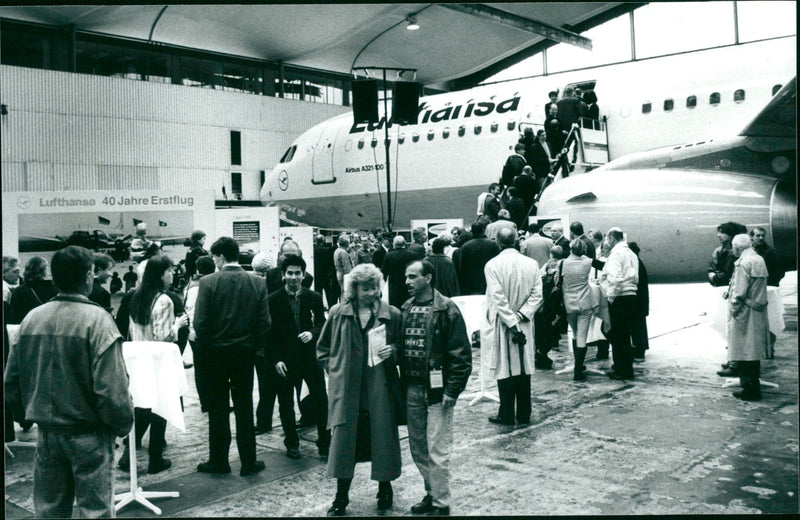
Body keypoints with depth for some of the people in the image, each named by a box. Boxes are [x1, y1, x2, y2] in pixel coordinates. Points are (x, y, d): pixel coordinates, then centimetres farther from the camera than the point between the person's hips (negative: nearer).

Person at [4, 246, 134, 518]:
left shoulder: (31, 319, 1)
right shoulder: (97, 320, -16)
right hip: (88, 434, -5)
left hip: (47, 432, 6)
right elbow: (112, 388, -20)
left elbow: (11, 381, 8)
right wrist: (123, 424, -5)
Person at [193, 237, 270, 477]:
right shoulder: (257, 284, -3)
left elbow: (200, 323, -12)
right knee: (244, 409, 10)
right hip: (245, 354, 3)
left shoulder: (208, 282, -12)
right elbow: (264, 323, -2)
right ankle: (248, 462, 16)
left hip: (214, 353, -2)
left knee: (218, 409, 8)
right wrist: (255, 348, 10)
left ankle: (219, 461, 17)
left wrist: (201, 352, -1)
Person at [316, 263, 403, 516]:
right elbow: (322, 347, 14)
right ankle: (341, 497, 16)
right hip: (346, 389, 0)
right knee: (343, 438, 2)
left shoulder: (391, 314, 1)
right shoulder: (338, 313, 2)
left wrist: (392, 351, -9)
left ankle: (385, 489, 29)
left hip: (380, 388, 0)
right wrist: (333, 368, 2)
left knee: (383, 437, 7)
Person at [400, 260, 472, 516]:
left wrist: (452, 390, -15)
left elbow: (461, 353, -12)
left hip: (436, 389, -6)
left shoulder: (446, 309, -10)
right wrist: (403, 384, 9)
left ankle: (441, 504, 12)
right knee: (417, 448, 14)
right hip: (412, 389, 7)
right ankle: (431, 493, 31)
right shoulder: (406, 309, 9)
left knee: (437, 451, -1)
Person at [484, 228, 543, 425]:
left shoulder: (493, 265, -11)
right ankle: (524, 414, 18)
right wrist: (521, 315, -8)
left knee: (505, 368, 4)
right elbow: (537, 295, -5)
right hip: (525, 324, 3)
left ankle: (506, 415, 10)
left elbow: (498, 298, -17)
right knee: (524, 368, 10)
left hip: (503, 324, -3)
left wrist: (512, 324, -15)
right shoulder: (531, 264, 0)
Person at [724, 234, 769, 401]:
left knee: (744, 352, -2)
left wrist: (733, 310, -9)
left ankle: (750, 389, 2)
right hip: (759, 311, 9)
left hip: (745, 312, -9)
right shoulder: (759, 260, 11)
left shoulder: (743, 263, -17)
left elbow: (740, 292, -20)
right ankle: (754, 386, 25)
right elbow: (758, 286, 14)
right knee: (754, 351, 16)